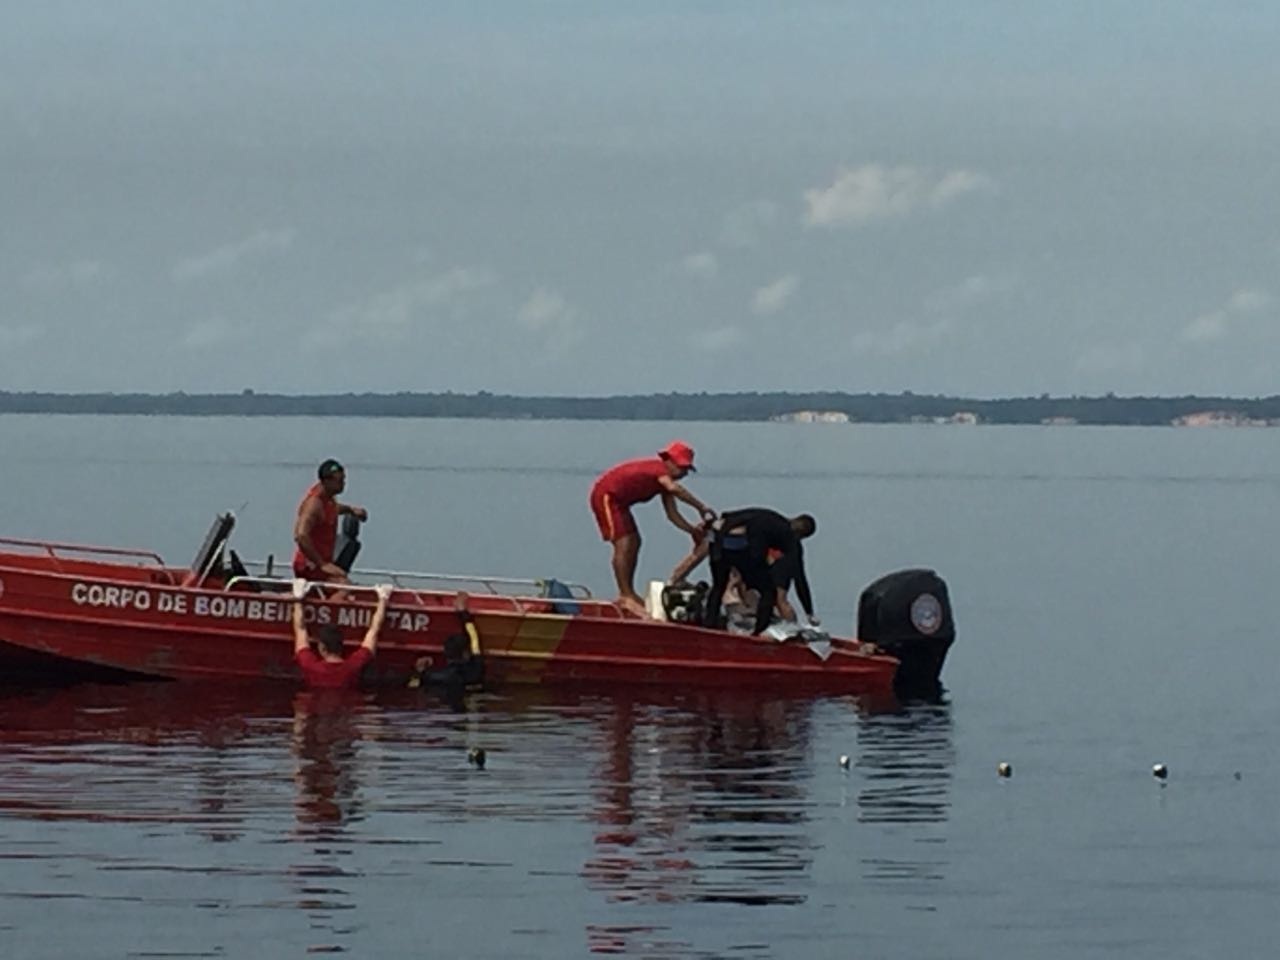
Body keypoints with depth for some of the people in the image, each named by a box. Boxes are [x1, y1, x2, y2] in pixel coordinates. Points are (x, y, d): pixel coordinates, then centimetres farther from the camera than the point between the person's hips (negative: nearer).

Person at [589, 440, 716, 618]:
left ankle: (628, 593, 18)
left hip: (618, 501, 11)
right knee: (623, 545, -16)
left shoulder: (663, 480, 8)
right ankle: (625, 597, -19)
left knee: (634, 542, 13)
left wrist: (693, 529, -7)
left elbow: (672, 514, 7)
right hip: (606, 495, -11)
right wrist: (701, 507, -39)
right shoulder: (658, 468, -22)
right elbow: (674, 488, -42)